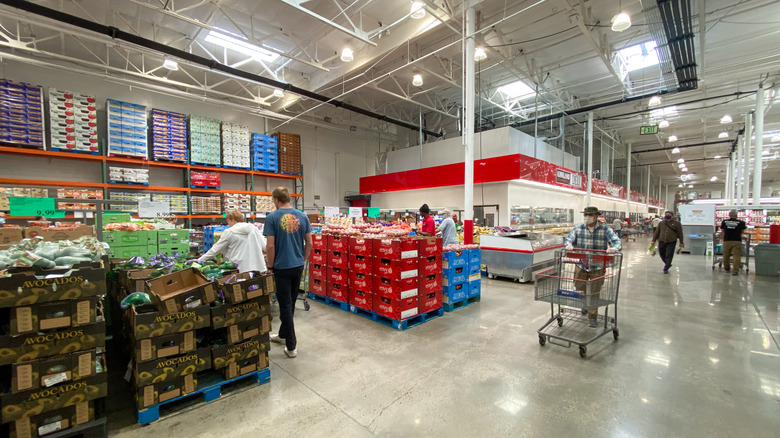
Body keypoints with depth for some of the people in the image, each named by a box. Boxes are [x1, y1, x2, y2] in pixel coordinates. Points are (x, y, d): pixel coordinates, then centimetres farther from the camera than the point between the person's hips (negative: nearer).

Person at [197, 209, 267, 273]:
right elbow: (265, 246, 8)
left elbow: (215, 249, 6)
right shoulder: (254, 229, 8)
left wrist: (200, 259, 19)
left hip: (241, 270, -3)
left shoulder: (229, 232, -1)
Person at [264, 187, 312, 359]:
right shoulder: (302, 216, 2)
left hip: (282, 267, -5)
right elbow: (309, 243, 3)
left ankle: (291, 346, 10)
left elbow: (271, 245, -14)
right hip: (298, 266, 5)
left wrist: (270, 265, -1)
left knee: (285, 305, 4)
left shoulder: (272, 217, -11)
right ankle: (283, 335, 37)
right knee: (291, 303, 19)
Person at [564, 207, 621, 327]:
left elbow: (617, 241, -8)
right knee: (580, 289, 13)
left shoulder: (605, 229, -5)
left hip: (597, 267, -2)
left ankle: (592, 317, 17)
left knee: (594, 293, 3)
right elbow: (568, 239, 3)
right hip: (581, 266, 2)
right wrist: (569, 245, -20)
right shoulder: (578, 228, 0)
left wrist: (614, 248, -31)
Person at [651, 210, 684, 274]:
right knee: (662, 254, 11)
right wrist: (653, 241, 7)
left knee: (669, 255, -3)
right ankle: (668, 264, 35)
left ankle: (666, 268, 5)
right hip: (661, 241, 3)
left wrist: (681, 243, 4)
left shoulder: (676, 223, 1)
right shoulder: (661, 223, 8)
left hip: (671, 242, -3)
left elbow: (680, 233, 4)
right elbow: (657, 232, 11)